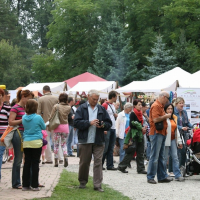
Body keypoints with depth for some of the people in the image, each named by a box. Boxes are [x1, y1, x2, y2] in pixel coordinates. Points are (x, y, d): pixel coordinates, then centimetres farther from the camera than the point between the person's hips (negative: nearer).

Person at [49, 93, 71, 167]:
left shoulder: (56, 106, -8)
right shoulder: (69, 107, -1)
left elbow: (51, 117, -7)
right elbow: (67, 115, 8)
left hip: (57, 127, -2)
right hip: (65, 126, 2)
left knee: (56, 144, 6)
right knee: (64, 144, 13)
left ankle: (56, 161, 5)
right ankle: (65, 157, -12)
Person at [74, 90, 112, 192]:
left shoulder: (101, 109, 11)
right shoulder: (81, 108, 2)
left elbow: (109, 123, 12)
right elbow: (76, 123, -8)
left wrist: (103, 125, -9)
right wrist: (89, 123, -16)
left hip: (98, 141, 2)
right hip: (85, 140, -2)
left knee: (98, 162, -4)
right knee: (84, 162, 7)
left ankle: (97, 184, -2)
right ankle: (82, 182, 24)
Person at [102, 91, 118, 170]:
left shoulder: (113, 105, 17)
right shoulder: (105, 105, -9)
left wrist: (116, 115, 5)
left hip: (113, 129, 8)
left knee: (111, 149, 8)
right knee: (105, 148, -7)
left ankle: (110, 165, 11)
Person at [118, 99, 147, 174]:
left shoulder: (140, 114, 13)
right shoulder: (133, 114, -10)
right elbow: (132, 124, -17)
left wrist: (143, 128, 0)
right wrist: (141, 128, -14)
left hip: (140, 135, 8)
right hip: (134, 135, -8)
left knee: (140, 153, 6)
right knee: (131, 152, -3)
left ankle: (141, 169, 9)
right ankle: (121, 166, 8)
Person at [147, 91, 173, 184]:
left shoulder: (161, 106, 19)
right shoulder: (156, 106, -13)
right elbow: (155, 119, -23)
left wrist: (166, 117, 11)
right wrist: (166, 116, -13)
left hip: (161, 133, 10)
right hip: (156, 133, -10)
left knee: (161, 157, 13)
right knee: (154, 157, -7)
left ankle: (162, 176, 18)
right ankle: (150, 177, -2)